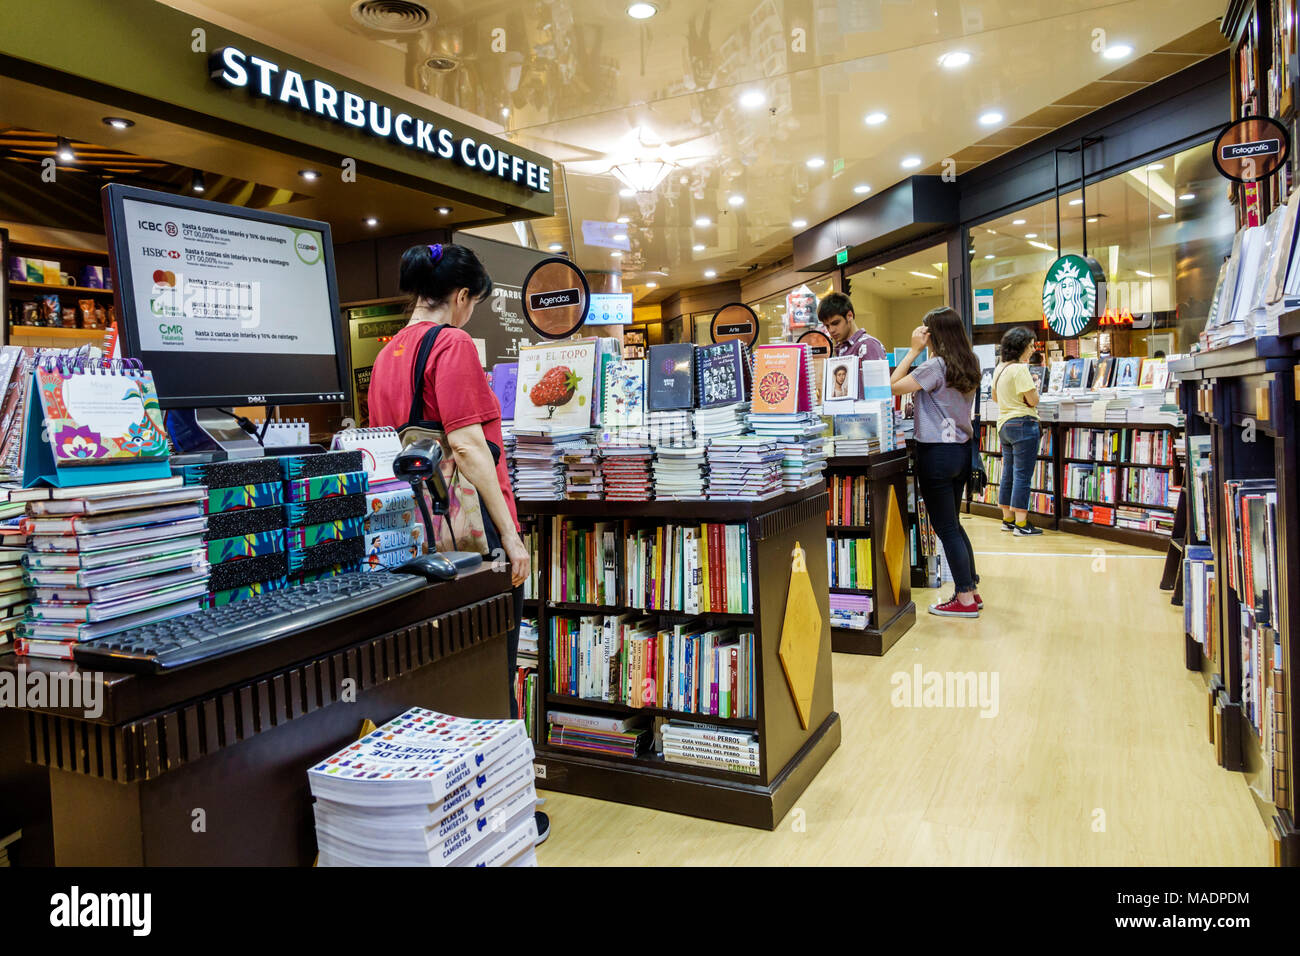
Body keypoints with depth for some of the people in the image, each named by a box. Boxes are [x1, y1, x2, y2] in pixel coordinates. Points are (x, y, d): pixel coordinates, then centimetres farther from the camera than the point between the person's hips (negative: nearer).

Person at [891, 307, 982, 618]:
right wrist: (921, 352, 18)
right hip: (961, 449, 9)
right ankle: (970, 590, 24)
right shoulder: (968, 364, 9)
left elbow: (894, 386, -13)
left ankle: (965, 599, 4)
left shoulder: (935, 366, -16)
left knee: (946, 529, -1)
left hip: (937, 452, -9)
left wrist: (913, 350, -9)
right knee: (953, 524, 18)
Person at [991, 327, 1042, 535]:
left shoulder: (1000, 368, 11)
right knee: (1022, 475, -6)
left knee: (1008, 474, 14)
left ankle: (1007, 519, 21)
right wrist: (1033, 385, 0)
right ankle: (1021, 524, -4)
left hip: (1004, 424, 9)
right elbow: (1033, 400, -17)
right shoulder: (1020, 369, -16)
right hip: (1023, 424, -9)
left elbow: (995, 397, 24)